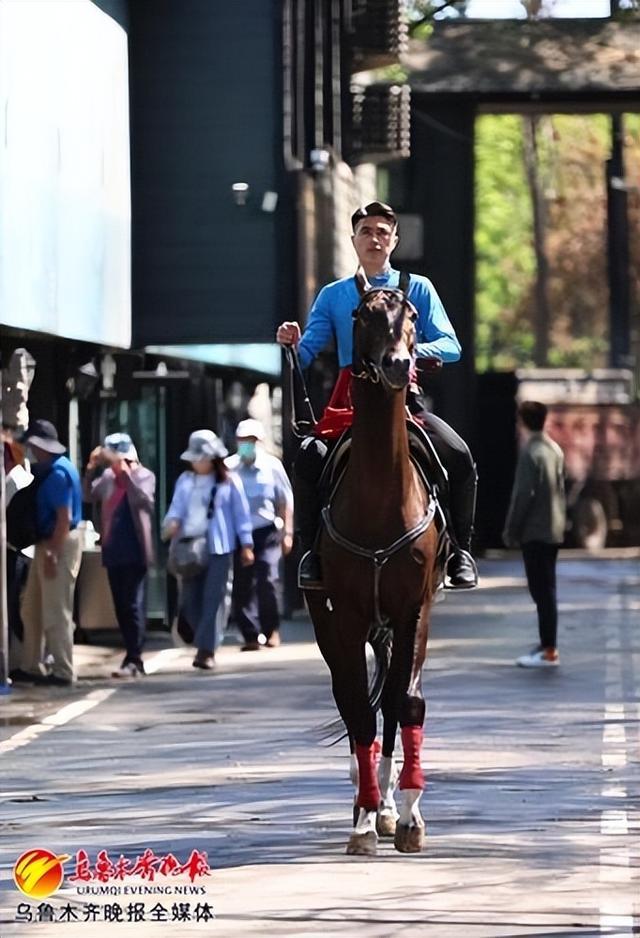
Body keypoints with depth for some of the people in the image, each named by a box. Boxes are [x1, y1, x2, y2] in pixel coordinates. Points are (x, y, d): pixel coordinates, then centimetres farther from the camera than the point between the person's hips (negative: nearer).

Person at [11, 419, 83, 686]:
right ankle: (31, 667, 22)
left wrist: (52, 553, -23)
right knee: (32, 609, 15)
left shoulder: (58, 473, -18)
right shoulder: (47, 470, 12)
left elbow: (65, 518, -22)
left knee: (56, 612, -5)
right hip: (46, 544, 10)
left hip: (59, 545, -10)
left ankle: (63, 672, 0)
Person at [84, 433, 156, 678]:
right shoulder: (108, 476, 10)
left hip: (133, 552, -7)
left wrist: (125, 473, -25)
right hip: (113, 551, 7)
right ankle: (132, 656, 17)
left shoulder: (143, 476, -6)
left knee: (132, 605, -8)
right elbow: (88, 496, 11)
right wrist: (91, 469, -2)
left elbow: (144, 499, -21)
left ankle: (134, 660, -8)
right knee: (121, 606, 10)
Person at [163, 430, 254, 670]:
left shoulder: (229, 482, 3)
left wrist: (246, 544, 2)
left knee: (212, 599, -9)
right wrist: (172, 522, -15)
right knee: (189, 600, 2)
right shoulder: (185, 481, 13)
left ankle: (206, 650, -8)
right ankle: (207, 641, 19)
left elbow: (241, 513, 5)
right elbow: (177, 507, 7)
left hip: (218, 547, -4)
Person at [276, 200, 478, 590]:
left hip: (405, 400, -1)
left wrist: (413, 351, -18)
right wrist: (292, 343, -18)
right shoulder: (333, 296, 13)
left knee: (459, 455, -25)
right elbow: (307, 353, 7)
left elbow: (451, 346, 3)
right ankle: (314, 550, -13)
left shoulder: (418, 288, 10)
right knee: (309, 457, -27)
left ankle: (460, 550, -11)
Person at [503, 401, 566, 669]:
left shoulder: (530, 453, -16)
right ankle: (547, 644, 21)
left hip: (535, 532, -9)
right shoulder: (555, 450, 10)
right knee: (546, 589, 16)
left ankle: (549, 652, -7)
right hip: (554, 530, 9)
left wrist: (511, 530, -11)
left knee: (542, 590, -7)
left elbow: (523, 495, -18)